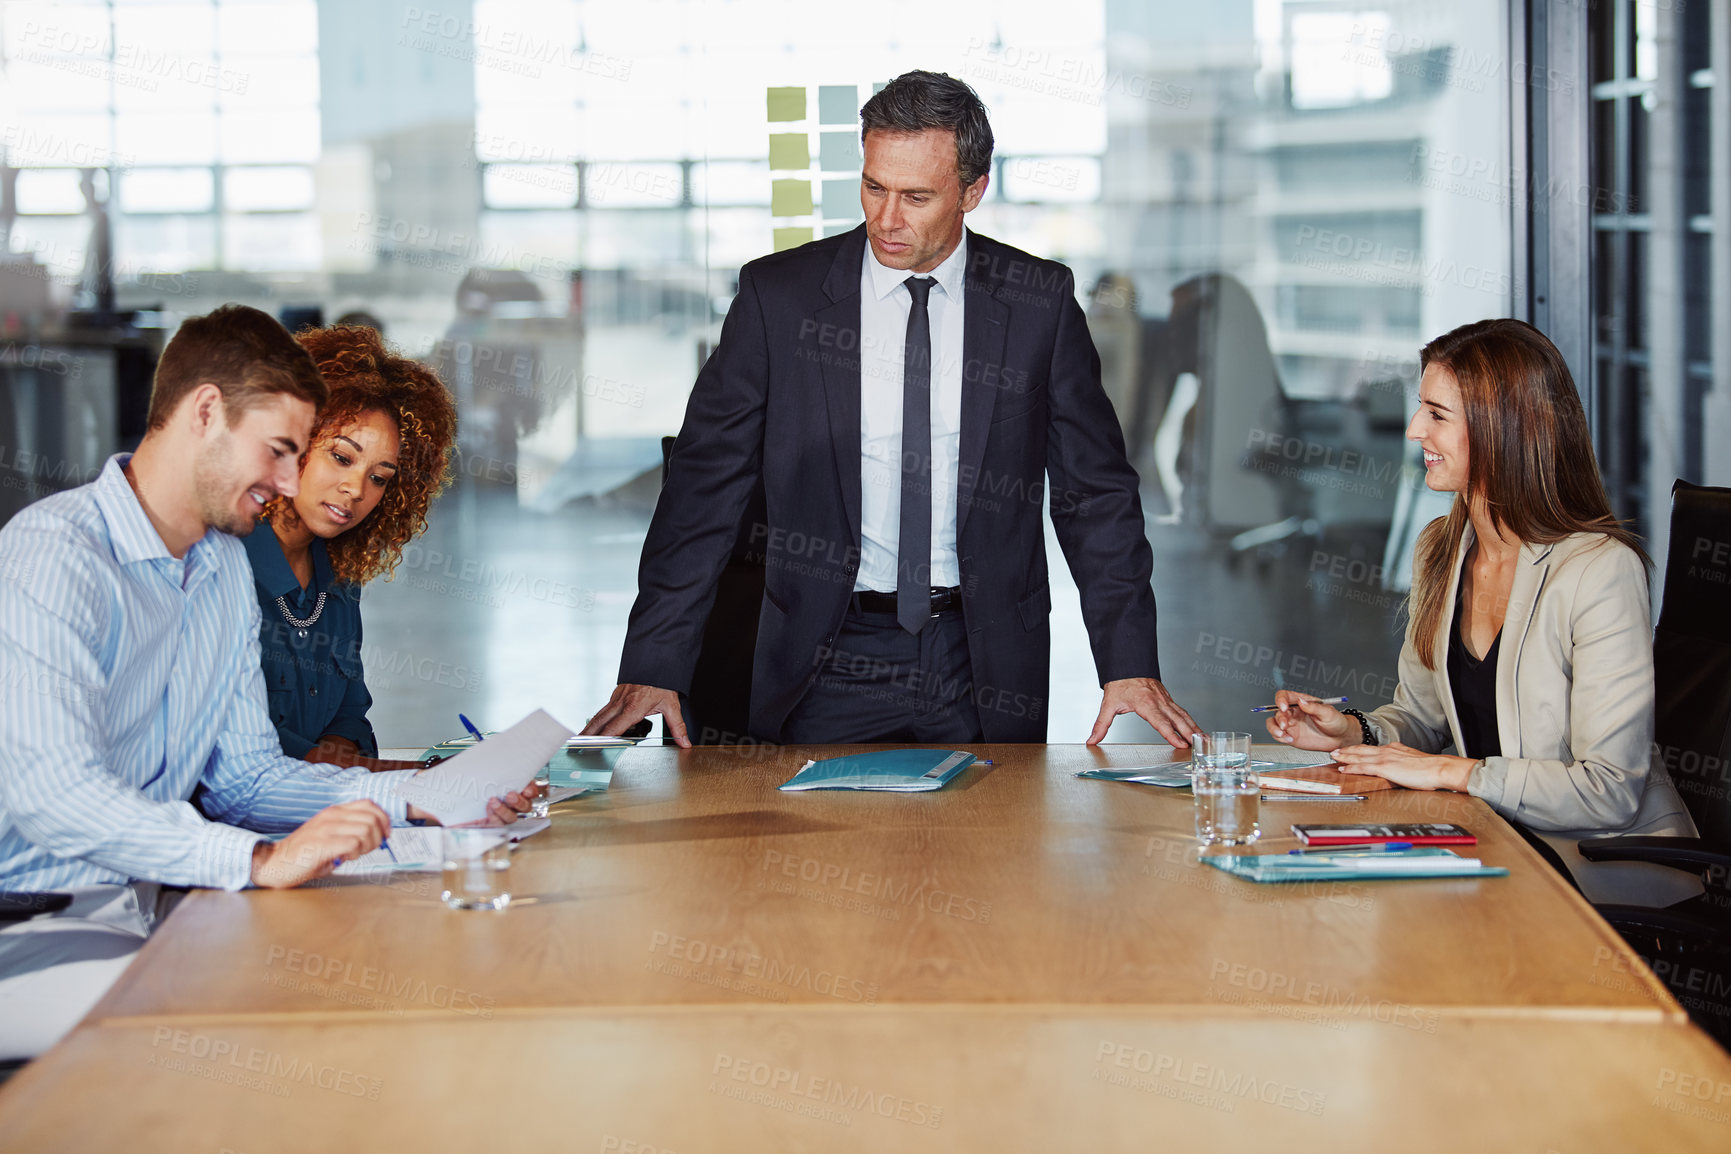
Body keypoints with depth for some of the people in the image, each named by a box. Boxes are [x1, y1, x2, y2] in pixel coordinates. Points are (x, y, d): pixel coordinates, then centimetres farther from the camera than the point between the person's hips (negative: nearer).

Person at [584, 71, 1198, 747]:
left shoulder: (1039, 302, 1)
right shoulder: (776, 297, -2)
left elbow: (1096, 490, 5)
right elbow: (705, 483, 0)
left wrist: (1130, 665, -4)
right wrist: (653, 666, -8)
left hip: (987, 665, 1)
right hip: (829, 669, -1)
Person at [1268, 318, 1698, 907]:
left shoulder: (1601, 570, -17)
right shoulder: (1440, 550, 7)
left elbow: (1611, 789, -20)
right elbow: (1422, 714, 19)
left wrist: (1452, 771, -19)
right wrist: (1354, 731, -2)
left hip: (1616, 873, -7)